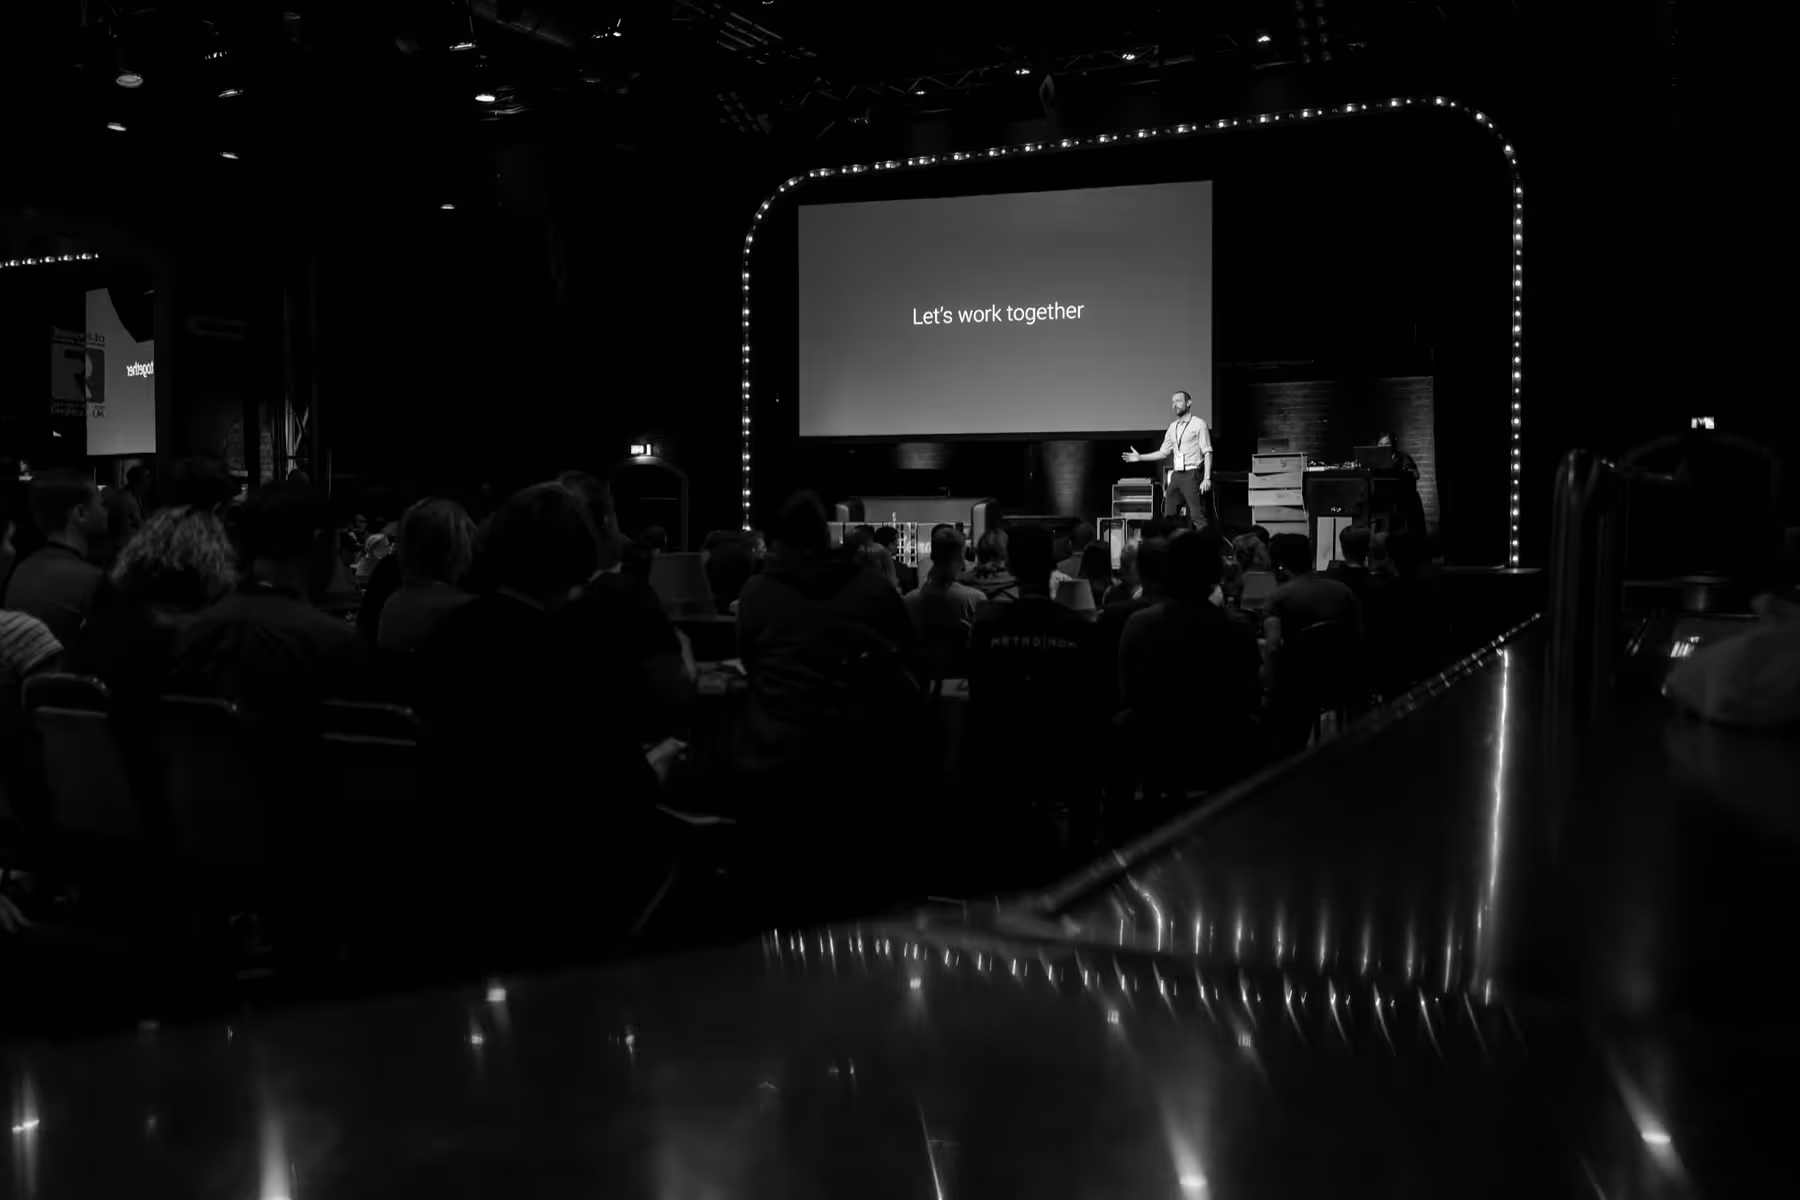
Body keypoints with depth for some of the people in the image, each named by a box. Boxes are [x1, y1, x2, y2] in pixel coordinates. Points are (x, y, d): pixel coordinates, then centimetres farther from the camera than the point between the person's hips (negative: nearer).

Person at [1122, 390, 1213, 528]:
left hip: (1192, 474, -7)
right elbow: (1163, 452, 20)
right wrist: (1140, 457, 11)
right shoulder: (1173, 427, 15)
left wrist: (1207, 478, -16)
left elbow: (1207, 452, -7)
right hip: (1176, 475, 7)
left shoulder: (1198, 424, -3)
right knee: (1169, 516, 6)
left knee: (1197, 517, -11)